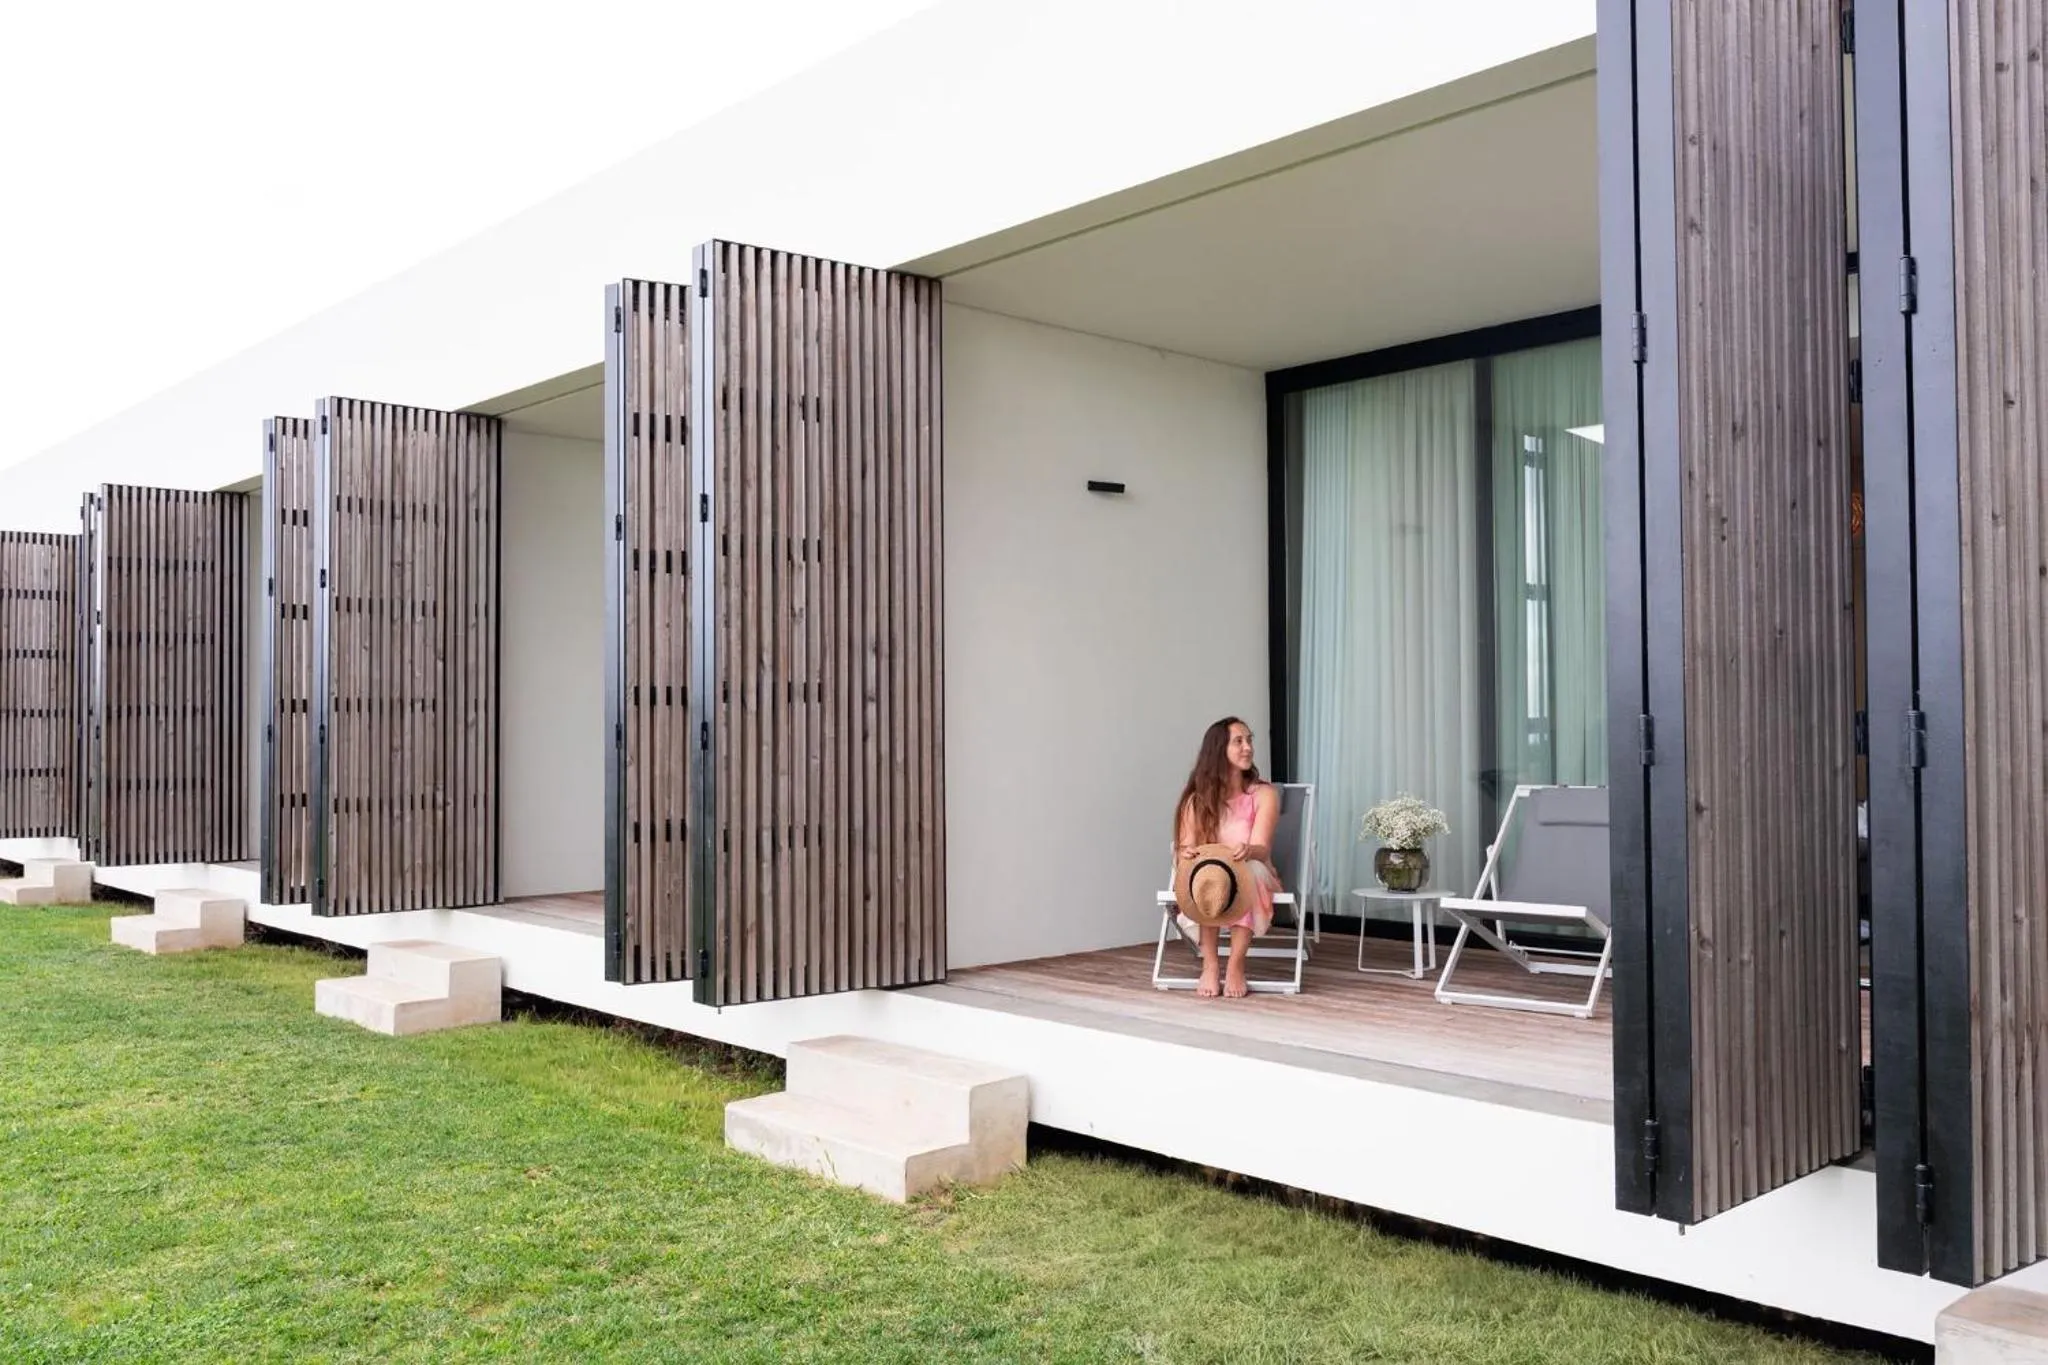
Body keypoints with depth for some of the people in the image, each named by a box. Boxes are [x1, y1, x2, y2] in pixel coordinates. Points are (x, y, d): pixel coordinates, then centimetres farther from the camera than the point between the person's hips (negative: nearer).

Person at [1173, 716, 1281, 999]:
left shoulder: (1264, 794, -5)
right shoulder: (1197, 799, -1)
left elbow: (1261, 849, -17)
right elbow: (1185, 847, -9)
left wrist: (1247, 851, -42)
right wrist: (1186, 854, -35)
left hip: (1252, 877, -1)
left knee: (1247, 871, -36)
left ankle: (1236, 966, -33)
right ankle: (1210, 965, -30)